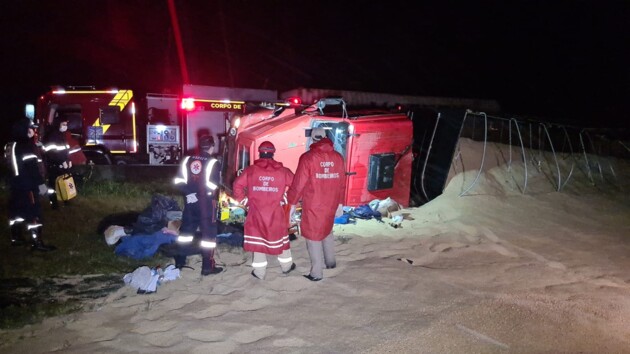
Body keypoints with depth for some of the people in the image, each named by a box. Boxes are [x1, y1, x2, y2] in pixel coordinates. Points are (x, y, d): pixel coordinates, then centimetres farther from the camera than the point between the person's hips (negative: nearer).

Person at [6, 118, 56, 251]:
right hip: (27, 185, -10)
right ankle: (36, 242, -10)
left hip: (15, 183, 10)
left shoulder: (11, 146, 12)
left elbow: (10, 165, 19)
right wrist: (41, 184, -21)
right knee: (34, 213, -9)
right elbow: (32, 168, -22)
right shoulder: (27, 146, -18)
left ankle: (16, 238, 27)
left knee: (16, 210, 17)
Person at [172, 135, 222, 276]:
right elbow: (212, 186, -16)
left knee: (186, 229, 17)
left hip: (190, 201, 6)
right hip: (206, 203, -6)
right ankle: (207, 266, 5)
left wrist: (189, 192, 4)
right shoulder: (213, 163, -11)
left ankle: (179, 261, 25)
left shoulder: (187, 159, 6)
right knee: (209, 233, 2)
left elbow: (179, 181, 3)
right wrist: (209, 196, 1)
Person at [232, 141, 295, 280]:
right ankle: (286, 266, 33)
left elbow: (237, 185, -7)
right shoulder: (282, 171, -4)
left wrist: (241, 198, 9)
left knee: (258, 240, 10)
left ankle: (259, 272, 17)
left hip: (256, 212, 0)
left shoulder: (250, 170, -4)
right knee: (281, 238, 18)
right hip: (276, 213, 1)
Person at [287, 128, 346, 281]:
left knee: (313, 236, 7)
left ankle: (317, 272, 12)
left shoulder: (308, 157, -13)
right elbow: (341, 183, 7)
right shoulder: (338, 157, 1)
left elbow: (298, 183, -12)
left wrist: (292, 204, -3)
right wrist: (340, 203, 17)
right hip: (331, 204, 5)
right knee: (327, 230, 26)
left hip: (313, 205, -5)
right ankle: (330, 261, 38)